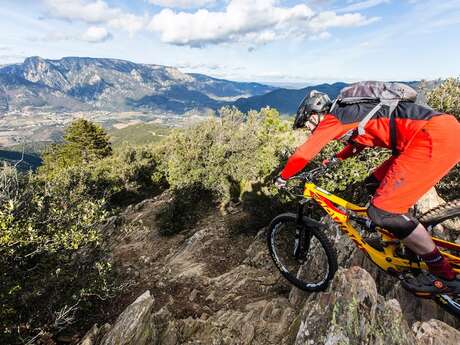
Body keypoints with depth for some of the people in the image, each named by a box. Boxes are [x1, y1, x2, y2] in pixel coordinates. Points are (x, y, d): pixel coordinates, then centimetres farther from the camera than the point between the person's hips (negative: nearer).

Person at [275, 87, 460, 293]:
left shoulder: (333, 117, -4)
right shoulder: (349, 116, 22)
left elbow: (303, 155, -8)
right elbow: (357, 144, 42)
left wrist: (282, 178, 7)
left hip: (437, 136, -10)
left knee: (382, 211, -11)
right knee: (376, 184, 17)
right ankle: (416, 243, 27)